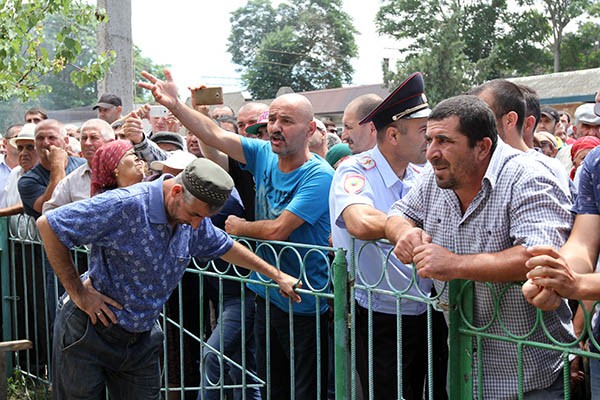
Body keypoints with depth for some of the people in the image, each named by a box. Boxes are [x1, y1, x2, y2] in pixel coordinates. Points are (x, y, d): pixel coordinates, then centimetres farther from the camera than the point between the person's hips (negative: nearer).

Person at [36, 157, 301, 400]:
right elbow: (48, 225, -22)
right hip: (89, 329, -5)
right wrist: (78, 292, -17)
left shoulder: (195, 218, -2)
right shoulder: (124, 206, -24)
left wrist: (276, 275, 21)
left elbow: (225, 248, 17)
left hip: (142, 337, 6)